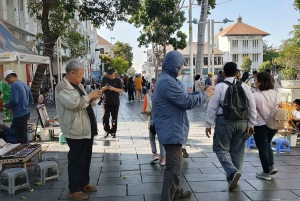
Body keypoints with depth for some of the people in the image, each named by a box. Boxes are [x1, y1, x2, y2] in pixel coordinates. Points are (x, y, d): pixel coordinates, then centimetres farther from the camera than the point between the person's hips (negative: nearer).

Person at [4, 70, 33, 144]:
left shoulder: (14, 85, -13)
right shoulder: (25, 85, 13)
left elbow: (14, 100, -22)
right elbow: (31, 100, 19)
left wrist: (6, 105, -5)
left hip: (19, 115, -9)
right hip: (26, 113, 9)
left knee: (20, 138, -2)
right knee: (24, 135, 21)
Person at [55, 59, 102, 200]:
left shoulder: (78, 85, 15)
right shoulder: (62, 87, -14)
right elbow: (74, 103, -29)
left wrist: (94, 98, 3)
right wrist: (89, 95, -18)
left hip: (87, 129, 9)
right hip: (76, 131, -9)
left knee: (86, 158, 18)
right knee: (76, 160, 1)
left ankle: (84, 183, 33)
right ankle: (74, 190, 14)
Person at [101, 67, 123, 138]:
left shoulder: (118, 80, 3)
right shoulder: (104, 79, 6)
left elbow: (121, 90, -5)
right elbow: (101, 89, 5)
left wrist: (113, 88, -21)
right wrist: (105, 87, -17)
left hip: (115, 102, -1)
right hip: (106, 102, 1)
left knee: (114, 118, 3)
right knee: (105, 117, -2)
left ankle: (113, 132, 14)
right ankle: (107, 131, 15)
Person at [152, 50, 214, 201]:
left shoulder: (165, 79, 13)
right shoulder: (167, 81, -23)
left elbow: (180, 99, 15)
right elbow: (187, 102, -20)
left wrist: (200, 94, 8)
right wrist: (204, 94, -5)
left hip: (171, 129, 11)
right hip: (172, 131, -11)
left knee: (174, 163, 24)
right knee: (174, 167, -5)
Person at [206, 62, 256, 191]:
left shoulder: (220, 87, -7)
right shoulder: (244, 86, 5)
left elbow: (212, 107, -8)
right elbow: (252, 106, 6)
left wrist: (209, 124, -1)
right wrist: (251, 123, 13)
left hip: (224, 122, -4)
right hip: (242, 122, 5)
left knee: (222, 149, 7)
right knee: (237, 151, 15)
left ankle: (232, 172, -14)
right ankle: (232, 176, 26)